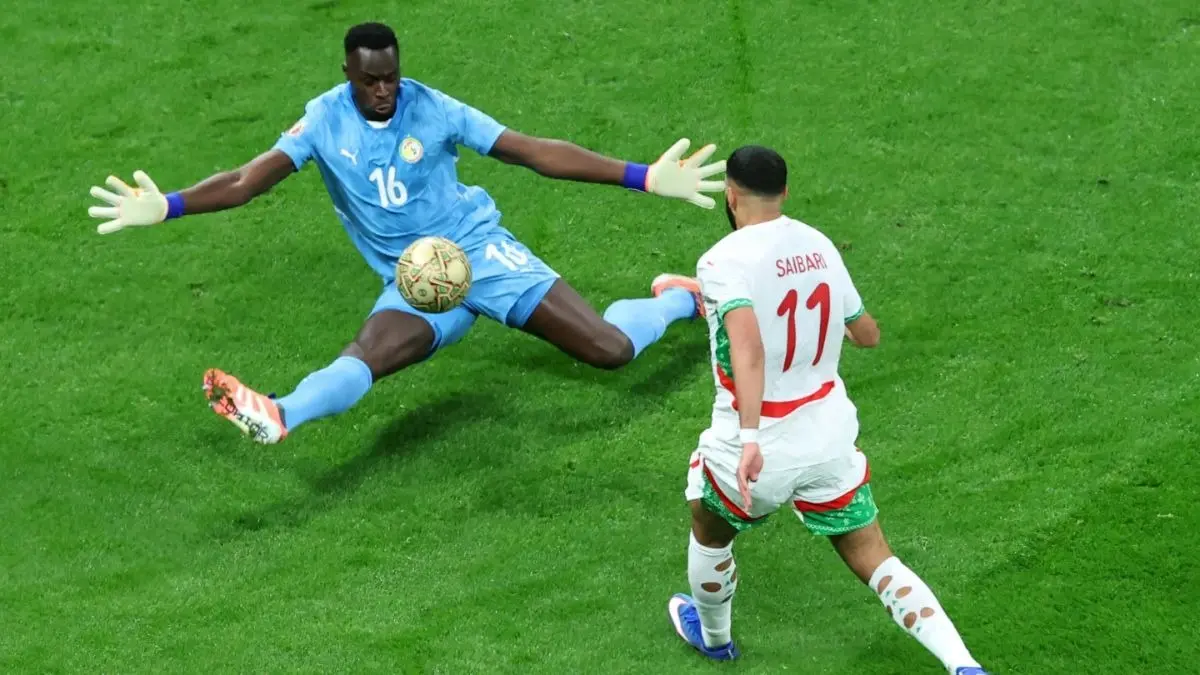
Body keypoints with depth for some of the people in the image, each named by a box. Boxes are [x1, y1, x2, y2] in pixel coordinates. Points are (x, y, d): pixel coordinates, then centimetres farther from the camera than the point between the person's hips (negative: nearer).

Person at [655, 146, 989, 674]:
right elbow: (867, 335, 14)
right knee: (875, 561, 12)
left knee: (709, 531, 27)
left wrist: (749, 439, -41)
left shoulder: (724, 261, -18)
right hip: (829, 439, 5)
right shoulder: (819, 245, 2)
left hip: (757, 448, -5)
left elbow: (749, 348, -35)